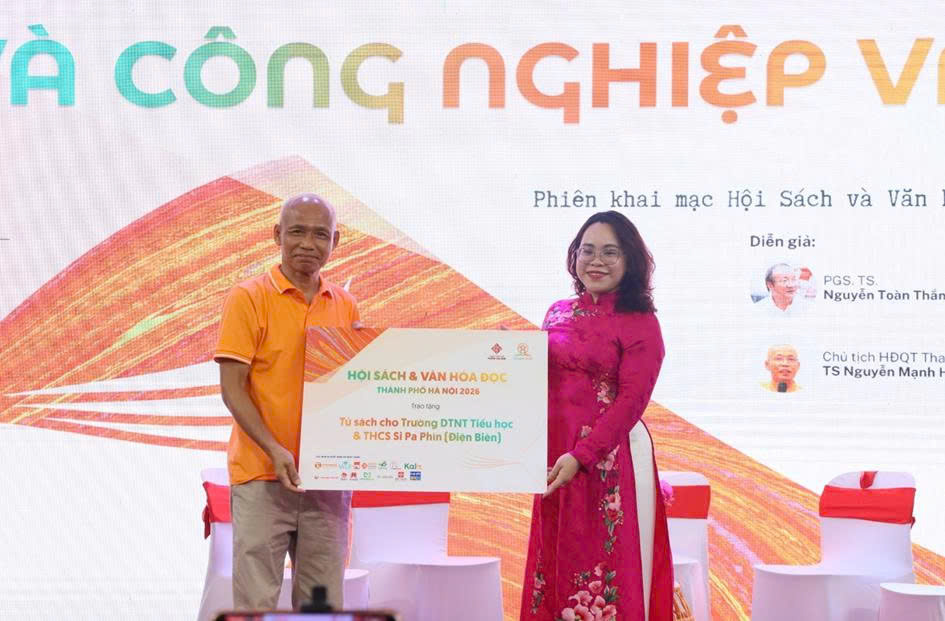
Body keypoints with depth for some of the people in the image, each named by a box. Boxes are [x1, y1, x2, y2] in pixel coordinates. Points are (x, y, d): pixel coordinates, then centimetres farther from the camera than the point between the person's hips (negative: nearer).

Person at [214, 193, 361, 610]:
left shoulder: (345, 307, 11)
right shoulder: (248, 299, -3)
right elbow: (232, 389, -8)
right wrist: (274, 451, -19)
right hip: (262, 480, -4)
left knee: (324, 603, 7)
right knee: (256, 602, -4)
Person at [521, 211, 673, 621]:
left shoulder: (640, 323, -6)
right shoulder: (558, 314, 12)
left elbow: (631, 400, -13)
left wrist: (580, 456, -20)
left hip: (606, 462, -6)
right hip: (553, 459, 6)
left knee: (601, 570, -1)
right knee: (554, 561, 10)